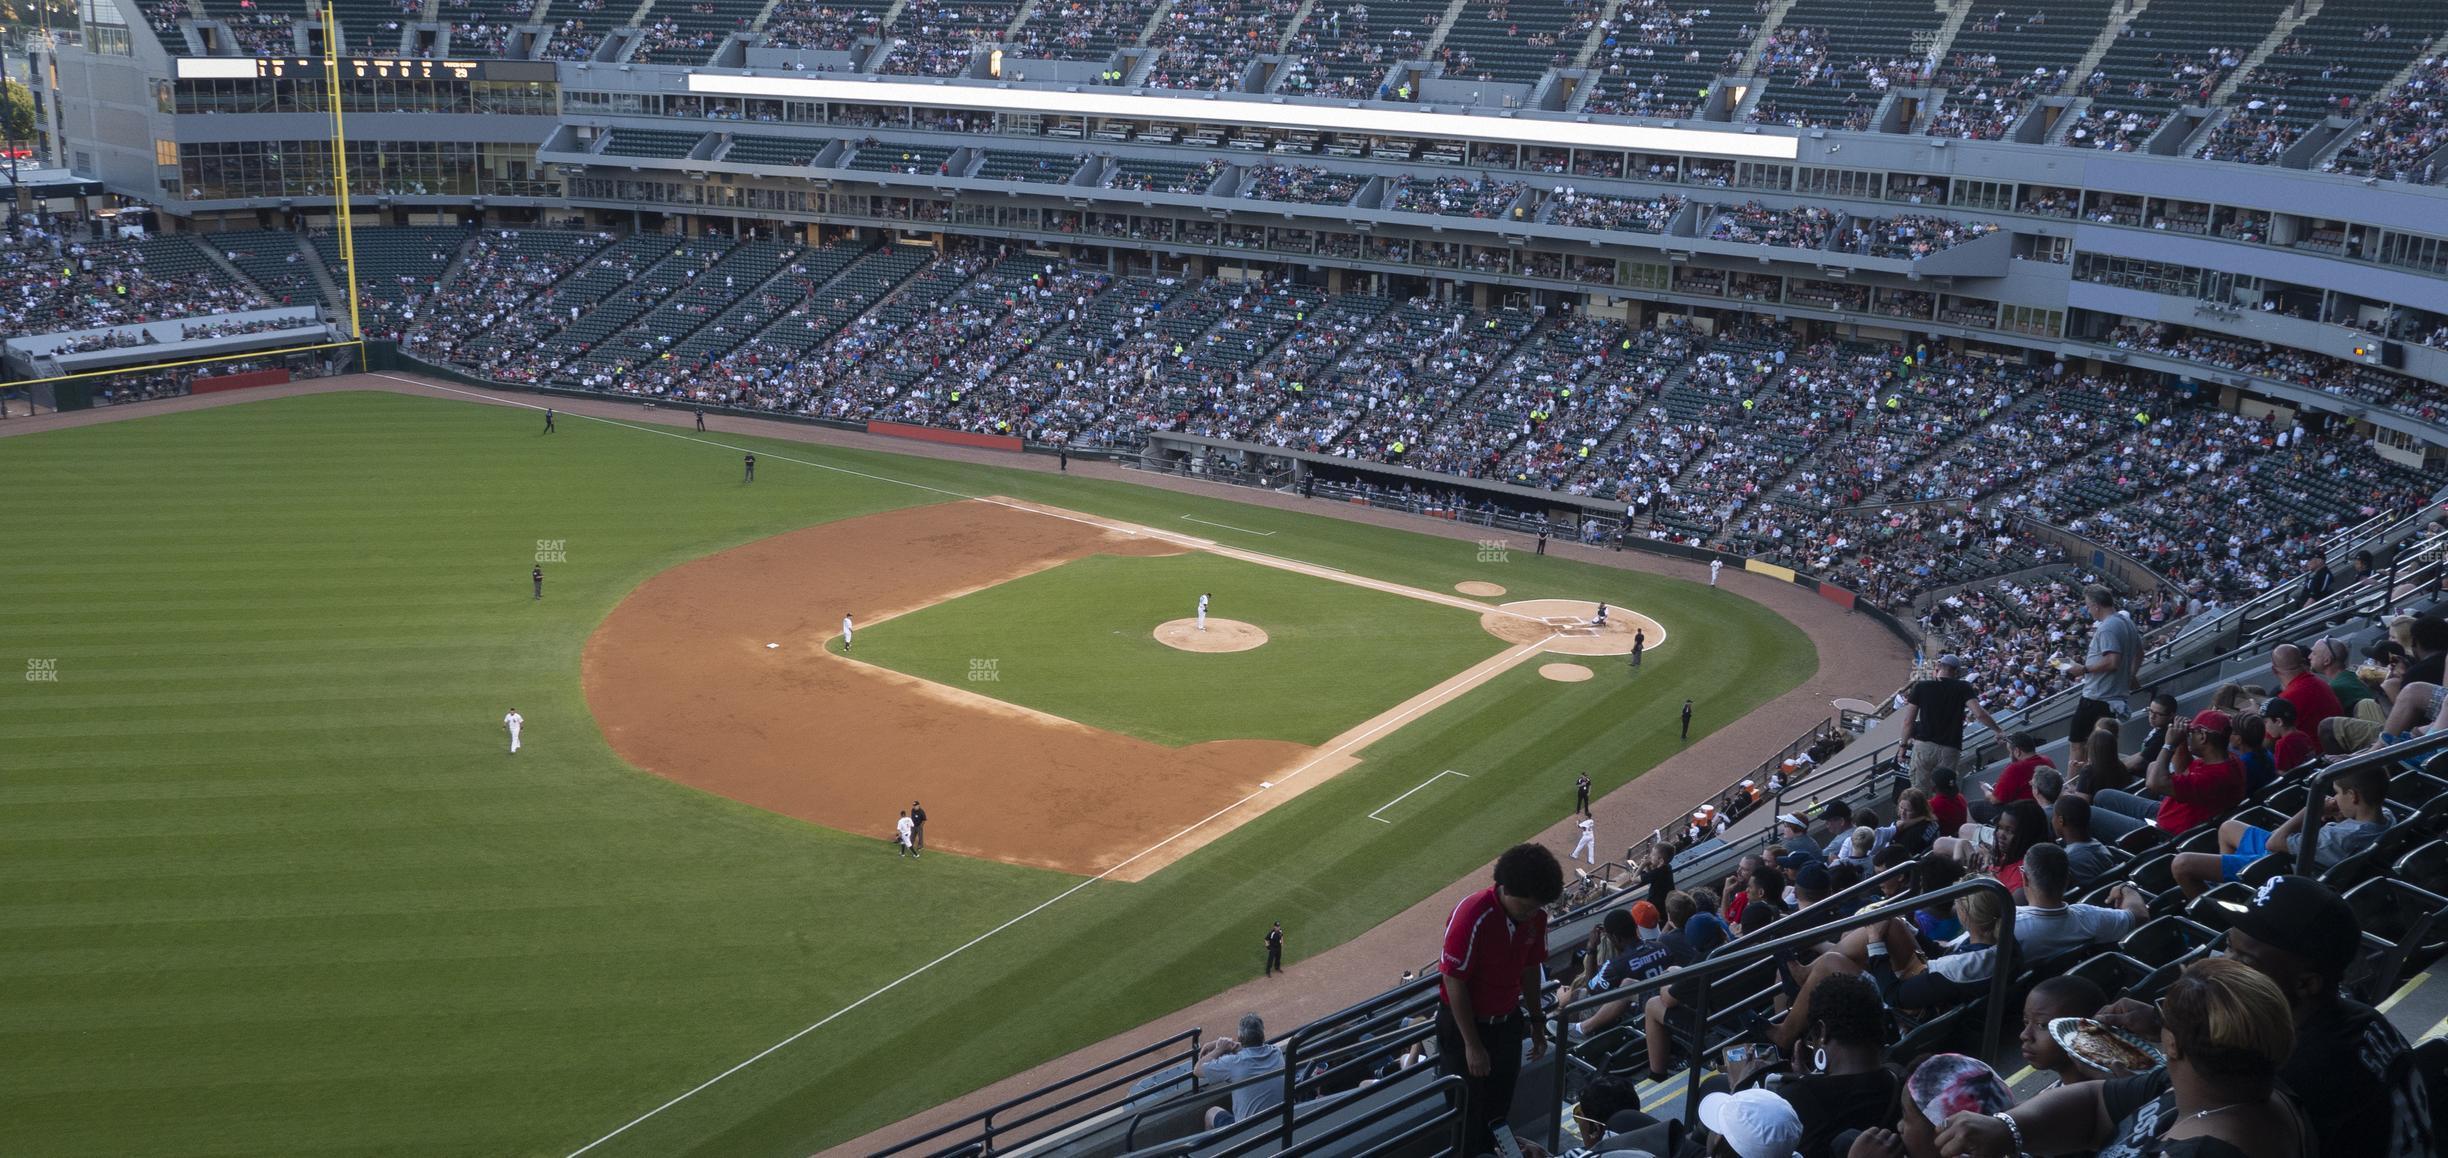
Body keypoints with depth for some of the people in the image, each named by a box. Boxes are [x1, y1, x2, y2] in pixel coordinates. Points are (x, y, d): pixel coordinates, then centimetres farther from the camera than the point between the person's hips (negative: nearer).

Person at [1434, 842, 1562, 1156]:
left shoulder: (1535, 916, -9)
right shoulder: (1473, 916, -29)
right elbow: (1454, 982, -22)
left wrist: (1537, 1023, 15)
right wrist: (1472, 1045, -18)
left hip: (1507, 1021, 6)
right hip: (1464, 1023, -6)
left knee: (1500, 1105, 16)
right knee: (1468, 1109, 6)